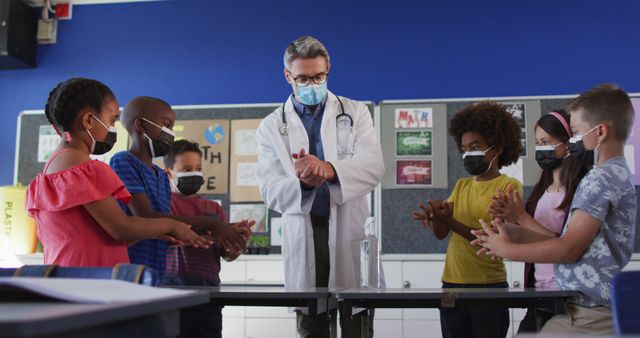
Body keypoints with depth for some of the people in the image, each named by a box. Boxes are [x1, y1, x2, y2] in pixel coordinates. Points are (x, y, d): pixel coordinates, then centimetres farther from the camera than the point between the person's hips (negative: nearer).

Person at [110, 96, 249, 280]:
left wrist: (212, 233, -3)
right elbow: (146, 218, -18)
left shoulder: (162, 176, 17)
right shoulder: (123, 162, -7)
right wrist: (210, 224, -17)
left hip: (157, 274, 7)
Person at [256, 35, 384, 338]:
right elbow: (271, 192, -2)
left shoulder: (355, 113, 8)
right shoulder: (272, 126, 8)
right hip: (303, 236, 1)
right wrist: (301, 182, -25)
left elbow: (373, 167, -8)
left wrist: (329, 169, -28)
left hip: (350, 232, 0)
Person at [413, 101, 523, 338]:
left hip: (488, 287, -5)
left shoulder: (509, 186, -3)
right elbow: (440, 234, 5)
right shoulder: (461, 186, 14)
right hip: (451, 285, 5)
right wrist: (435, 214, -17)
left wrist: (450, 221, -23)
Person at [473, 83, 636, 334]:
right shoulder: (619, 174, 16)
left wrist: (506, 249, -9)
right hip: (593, 307, 9)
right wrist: (516, 234, 3)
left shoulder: (600, 179, -16)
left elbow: (570, 248, -19)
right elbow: (573, 240, 12)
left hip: (590, 314, -9)